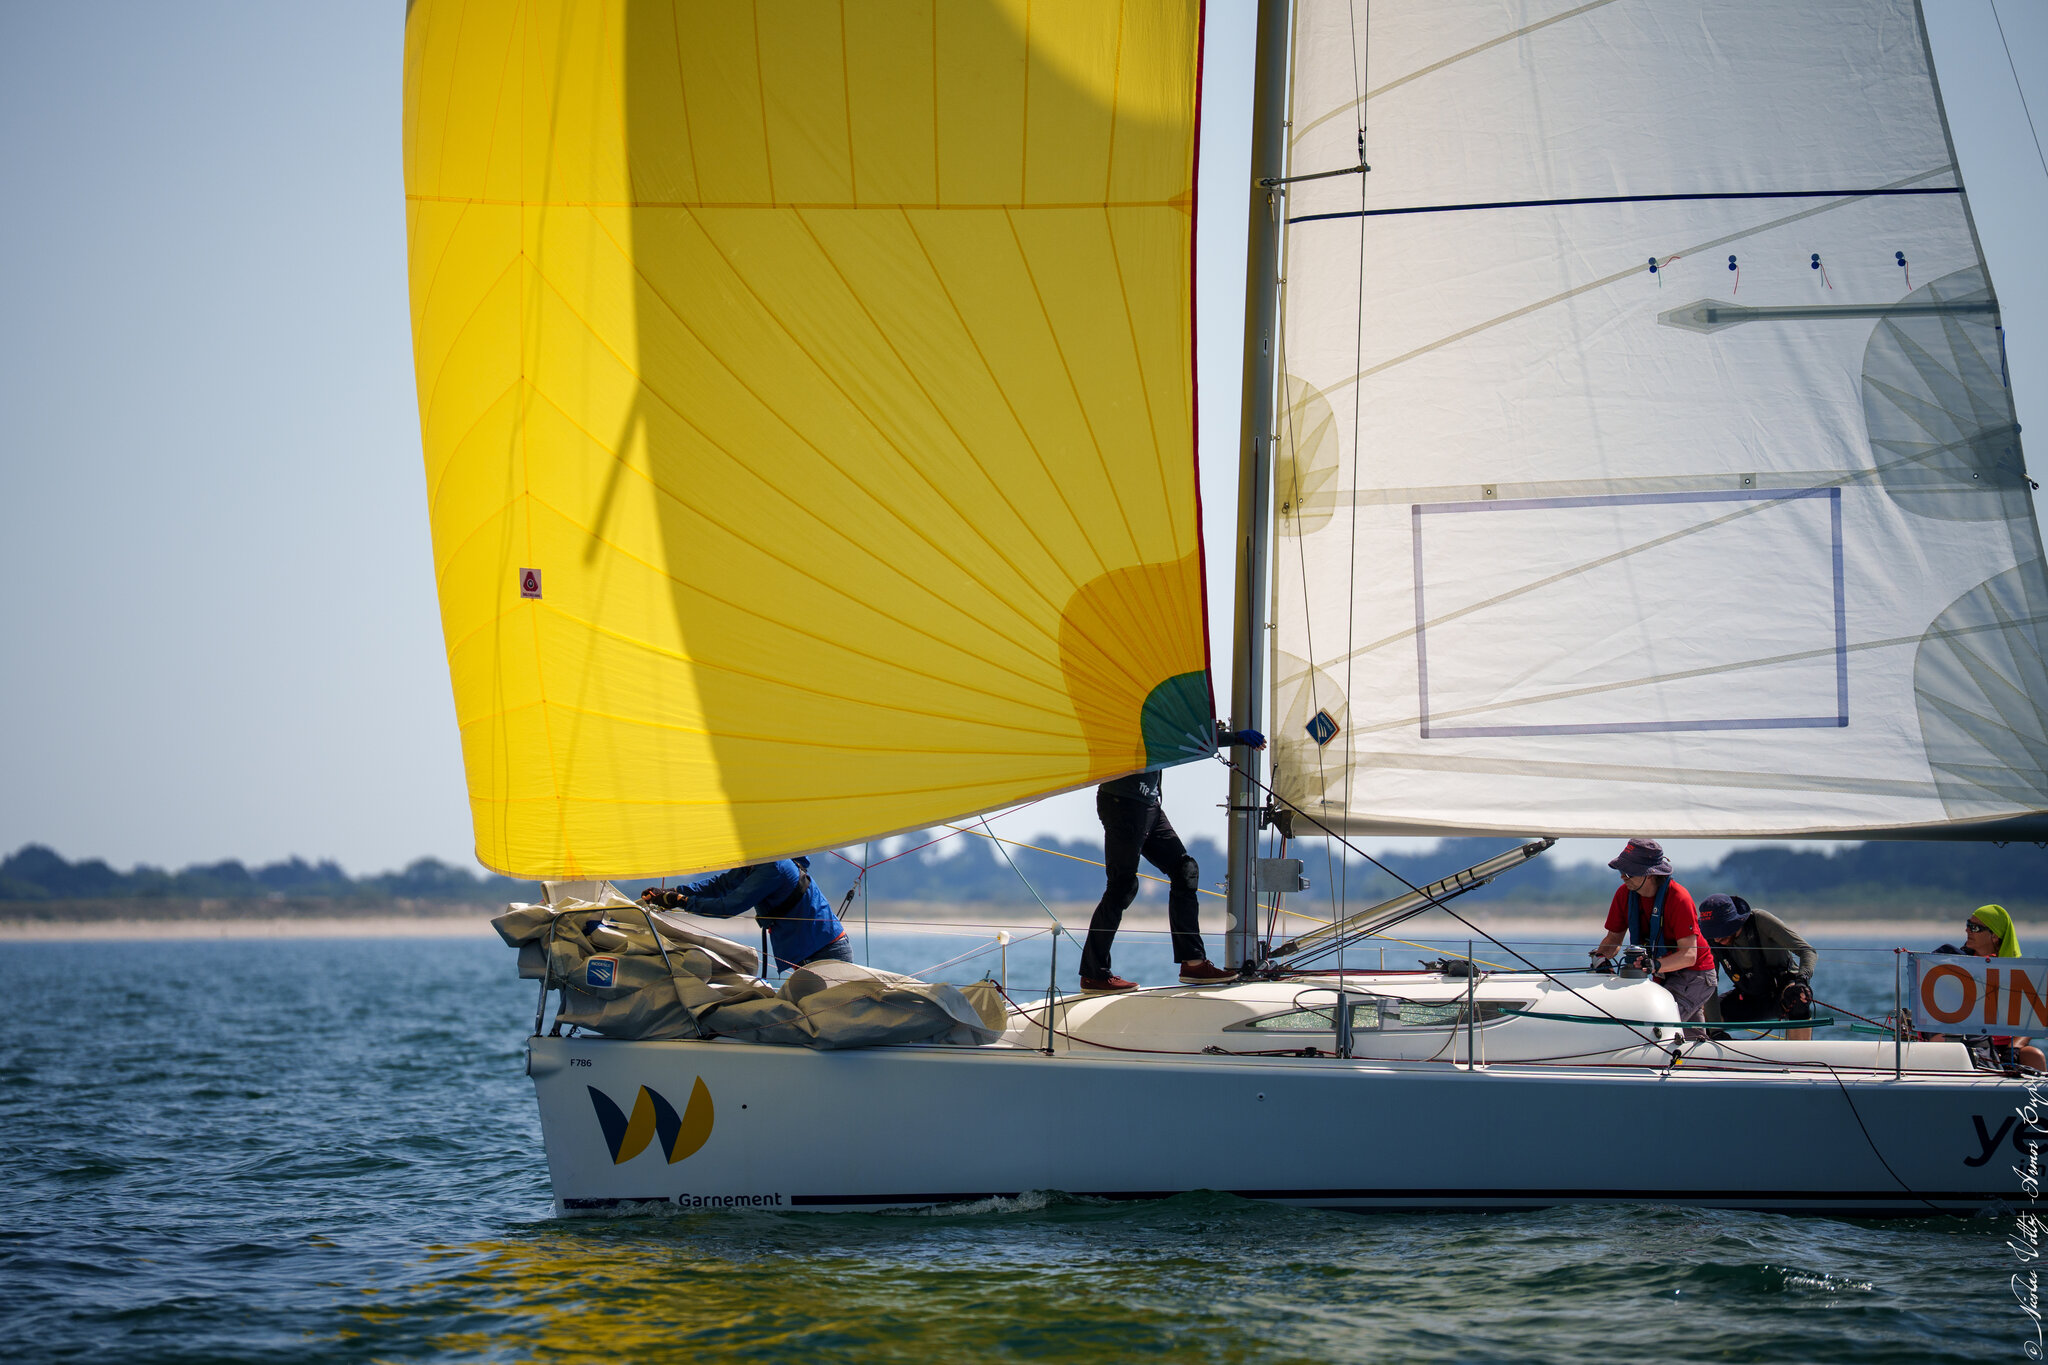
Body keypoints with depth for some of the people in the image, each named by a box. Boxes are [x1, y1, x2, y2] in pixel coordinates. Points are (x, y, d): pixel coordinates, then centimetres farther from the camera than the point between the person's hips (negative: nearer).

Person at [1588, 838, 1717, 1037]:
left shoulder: (1678, 898, -26)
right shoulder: (1624, 894, -7)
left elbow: (1689, 955, -31)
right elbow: (1614, 938, 2)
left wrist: (1655, 966, -47)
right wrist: (1601, 956, -21)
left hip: (1694, 973, -7)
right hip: (1664, 976, 7)